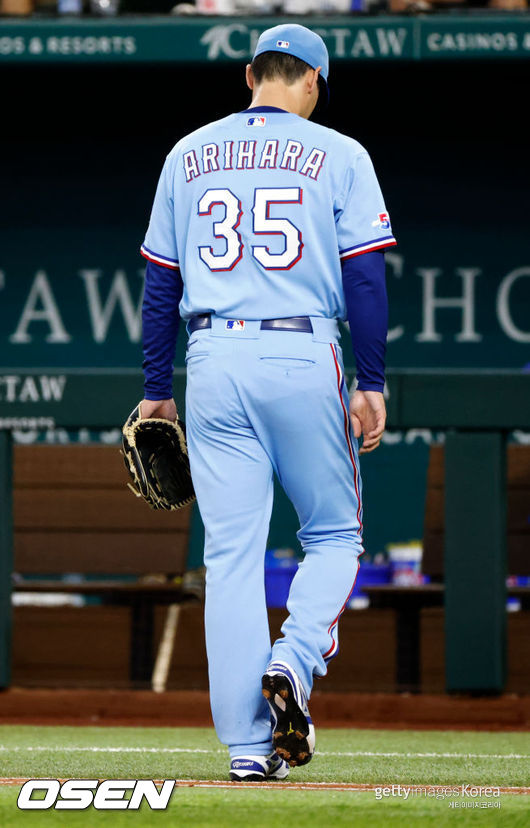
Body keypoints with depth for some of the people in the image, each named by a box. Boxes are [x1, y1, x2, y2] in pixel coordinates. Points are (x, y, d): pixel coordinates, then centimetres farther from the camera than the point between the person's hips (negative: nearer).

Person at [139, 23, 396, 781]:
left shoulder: (189, 155, 11)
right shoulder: (339, 156, 3)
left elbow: (160, 280, 11)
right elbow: (365, 275, -4)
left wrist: (156, 390, 15)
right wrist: (372, 383, -4)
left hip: (214, 361, 2)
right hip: (305, 362, -2)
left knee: (231, 553, 3)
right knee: (334, 533, 14)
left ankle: (249, 745, -1)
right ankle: (293, 662, -13)